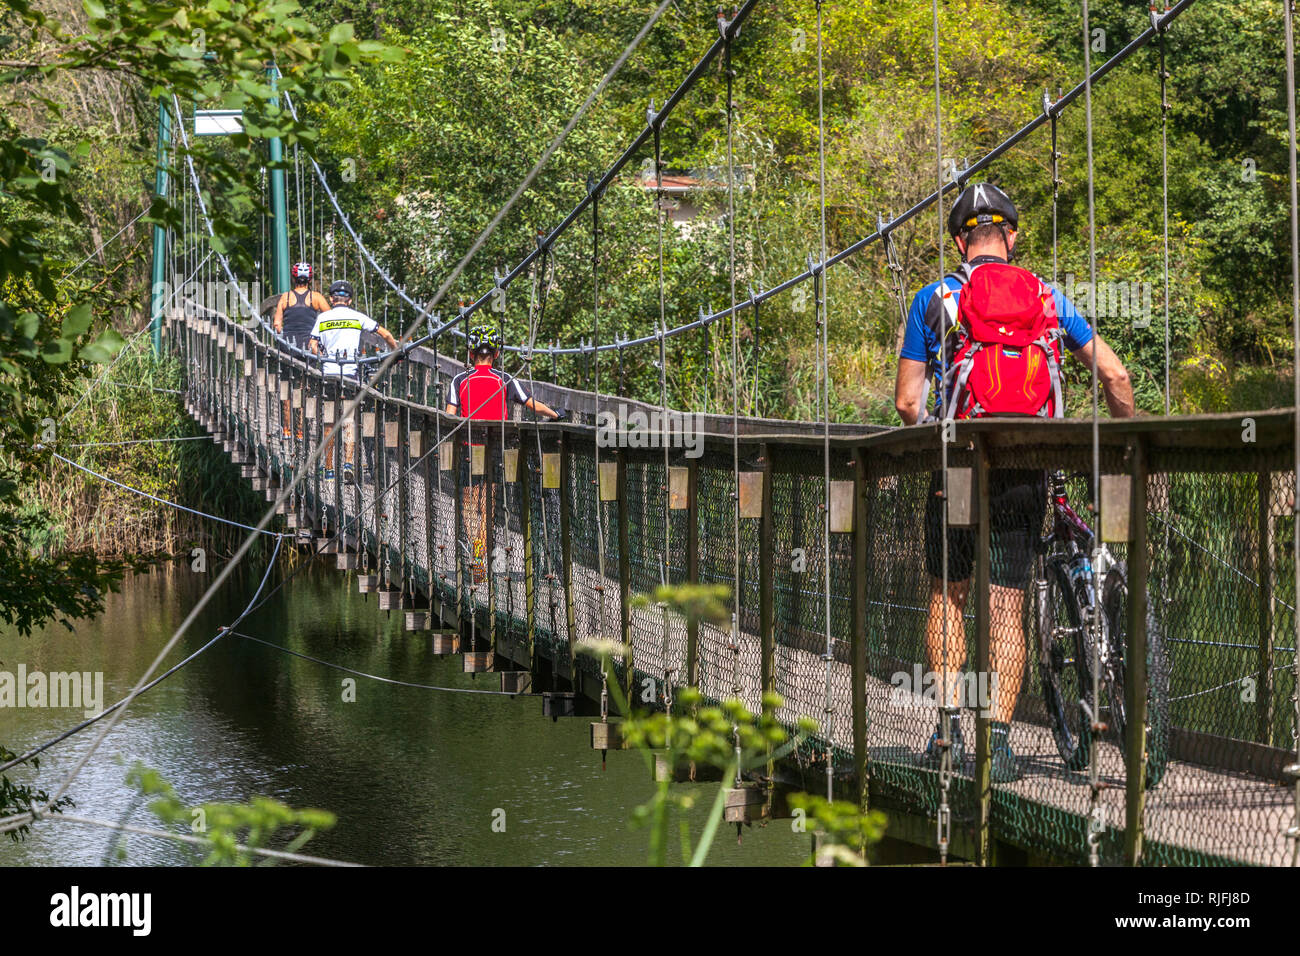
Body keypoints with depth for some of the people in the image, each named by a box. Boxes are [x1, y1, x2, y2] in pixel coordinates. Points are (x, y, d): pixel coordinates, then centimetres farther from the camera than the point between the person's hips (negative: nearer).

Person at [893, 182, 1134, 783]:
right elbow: (1113, 374, 7)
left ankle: (949, 725, 6)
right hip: (1026, 477, 1)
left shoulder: (935, 299, 3)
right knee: (1007, 609, 6)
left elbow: (907, 402, 1)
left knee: (948, 595, 16)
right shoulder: (1048, 299, 10)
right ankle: (999, 741, -1)